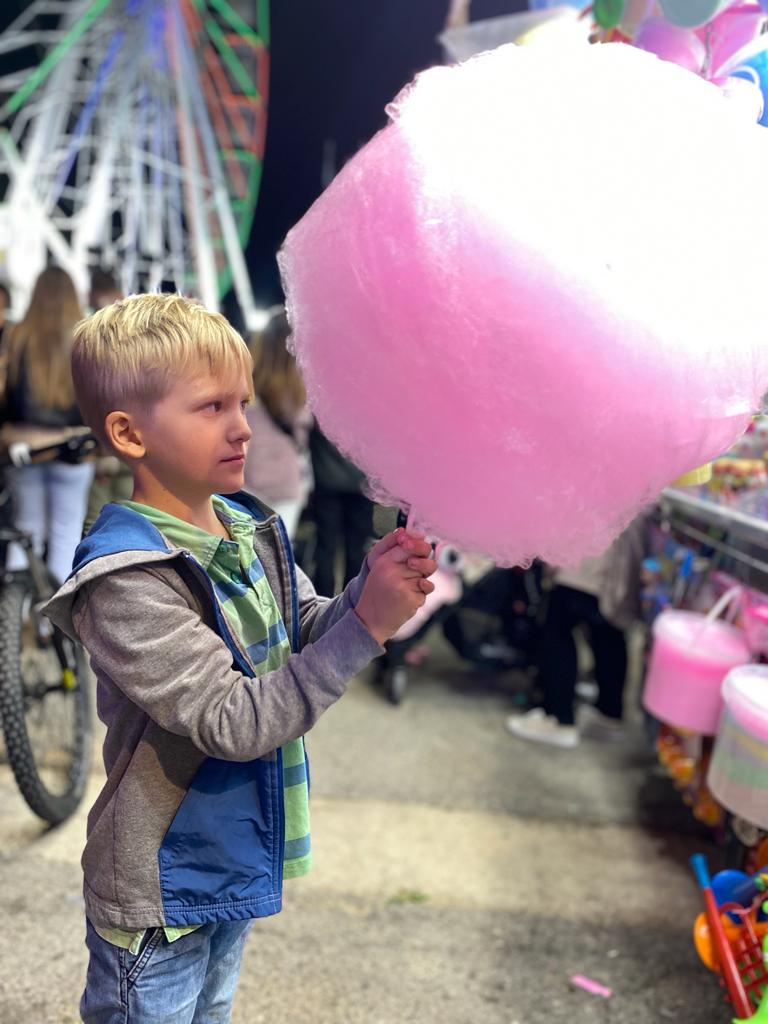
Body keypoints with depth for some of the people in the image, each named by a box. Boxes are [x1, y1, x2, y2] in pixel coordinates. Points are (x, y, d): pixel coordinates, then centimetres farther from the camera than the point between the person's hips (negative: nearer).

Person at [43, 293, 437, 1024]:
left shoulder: (249, 529, -3)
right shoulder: (126, 581, -27)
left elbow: (309, 640, -1)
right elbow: (234, 723, -30)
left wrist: (373, 586, -21)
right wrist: (368, 623, -32)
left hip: (237, 864, 7)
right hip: (161, 891, -7)